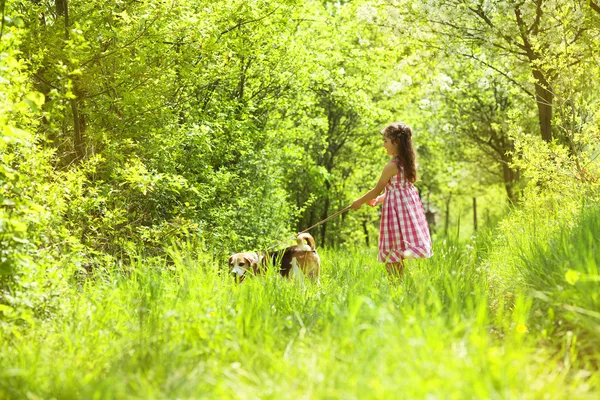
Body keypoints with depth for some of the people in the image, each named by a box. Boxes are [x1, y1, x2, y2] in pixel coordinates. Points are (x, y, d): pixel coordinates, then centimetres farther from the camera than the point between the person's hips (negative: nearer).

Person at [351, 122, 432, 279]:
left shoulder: (391, 166, -16)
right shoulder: (408, 163, 8)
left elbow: (377, 190, -7)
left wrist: (359, 202, 8)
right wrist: (378, 199, 24)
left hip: (396, 209, -8)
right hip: (409, 205, 8)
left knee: (391, 255, -3)